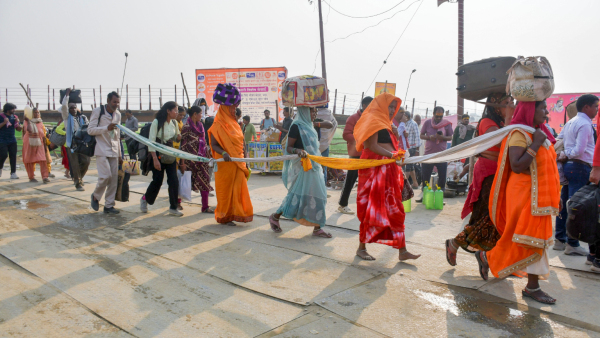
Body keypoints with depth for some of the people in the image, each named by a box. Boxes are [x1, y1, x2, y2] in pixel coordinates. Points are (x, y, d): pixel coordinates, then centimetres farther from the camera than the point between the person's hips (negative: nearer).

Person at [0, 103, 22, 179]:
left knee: (13, 156, -2)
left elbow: (19, 129, 12)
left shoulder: (14, 117, 10)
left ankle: (13, 173, 1)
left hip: (12, 141, 4)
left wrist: (17, 123, -6)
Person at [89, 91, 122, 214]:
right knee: (106, 176, -15)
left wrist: (119, 155, 17)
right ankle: (95, 196, 12)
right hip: (102, 150, -6)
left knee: (114, 178, 1)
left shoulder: (118, 114, 16)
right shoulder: (98, 111, -2)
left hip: (113, 151, 6)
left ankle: (109, 205, 9)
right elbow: (90, 130, -8)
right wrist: (106, 128, -22)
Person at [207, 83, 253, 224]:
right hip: (225, 164, -6)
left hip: (238, 164, 6)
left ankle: (236, 214, 15)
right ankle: (225, 217, 11)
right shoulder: (218, 125, -7)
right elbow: (214, 145, -13)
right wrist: (224, 153, -31)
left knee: (239, 189, 5)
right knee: (226, 190, 1)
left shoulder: (234, 124, 14)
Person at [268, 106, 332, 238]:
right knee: (299, 194, -7)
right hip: (302, 166, -9)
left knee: (317, 195, 6)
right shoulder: (296, 126, -11)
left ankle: (317, 228, 11)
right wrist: (297, 151, -34)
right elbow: (289, 148, -14)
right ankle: (275, 217, 11)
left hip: (313, 166, 9)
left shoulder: (309, 126, 15)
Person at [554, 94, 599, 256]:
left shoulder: (570, 122, 16)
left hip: (568, 165, 10)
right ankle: (572, 245, -2)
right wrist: (566, 155, -4)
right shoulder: (585, 124, -12)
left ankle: (560, 240, 19)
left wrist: (562, 155, 4)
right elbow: (580, 150, -21)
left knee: (565, 203, 12)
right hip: (580, 167, -10)